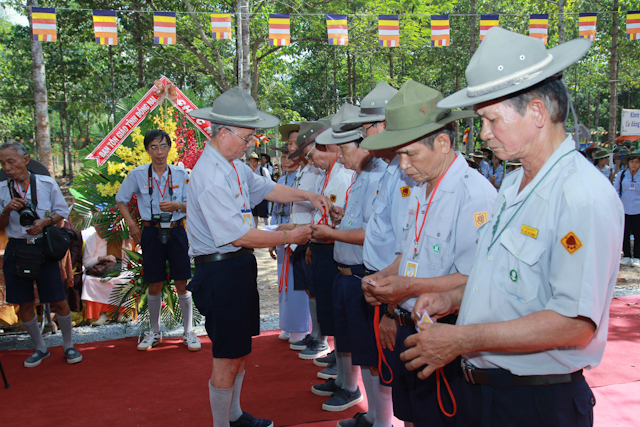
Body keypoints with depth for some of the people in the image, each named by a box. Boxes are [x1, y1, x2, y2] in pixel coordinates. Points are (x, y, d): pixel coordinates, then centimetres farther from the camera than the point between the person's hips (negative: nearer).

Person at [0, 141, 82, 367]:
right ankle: (40, 348, 28)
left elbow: (62, 212, 5)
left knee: (59, 302, -1)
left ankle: (68, 346, 19)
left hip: (43, 248, -2)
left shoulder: (47, 183, -2)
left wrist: (45, 221, -14)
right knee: (24, 304, 9)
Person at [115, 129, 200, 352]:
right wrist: (132, 225, 3)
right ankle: (154, 332, 27)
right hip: (151, 232, 0)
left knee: (182, 284, 2)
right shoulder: (138, 174, 1)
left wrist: (177, 205, -17)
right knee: (154, 286, 9)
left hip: (176, 231, 0)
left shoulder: (181, 173, 1)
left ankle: (188, 331, 16)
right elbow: (120, 201, 12)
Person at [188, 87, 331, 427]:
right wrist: (288, 237, -14)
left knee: (240, 348, 22)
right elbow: (238, 235, -23)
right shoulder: (211, 176, -22)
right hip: (220, 270, -10)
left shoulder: (234, 166, 8)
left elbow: (268, 189, 21)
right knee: (226, 357, 3)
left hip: (240, 265, 10)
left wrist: (308, 196, 7)